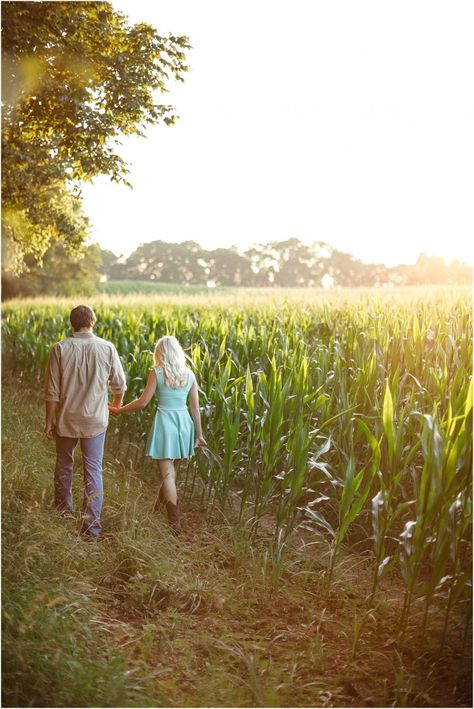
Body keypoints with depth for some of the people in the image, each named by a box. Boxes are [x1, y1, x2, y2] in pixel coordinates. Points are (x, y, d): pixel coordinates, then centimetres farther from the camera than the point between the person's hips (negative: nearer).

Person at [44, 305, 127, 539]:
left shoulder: (60, 349, -11)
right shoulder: (107, 348, -9)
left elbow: (52, 391, -8)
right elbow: (119, 384, 2)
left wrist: (49, 420, 4)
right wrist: (117, 403, 24)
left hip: (66, 420, 1)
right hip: (95, 420, 0)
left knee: (64, 463, 22)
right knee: (93, 471, 4)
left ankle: (64, 507, 41)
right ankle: (91, 524, 2)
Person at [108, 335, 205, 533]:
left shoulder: (157, 372, -7)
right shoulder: (189, 375, 5)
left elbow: (143, 402, -9)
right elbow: (195, 408, 6)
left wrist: (119, 410, 5)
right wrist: (198, 434, 15)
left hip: (165, 422, -5)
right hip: (184, 422, 5)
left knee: (167, 474, -1)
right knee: (171, 470, 23)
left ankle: (175, 523, -3)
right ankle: (162, 502, 44)